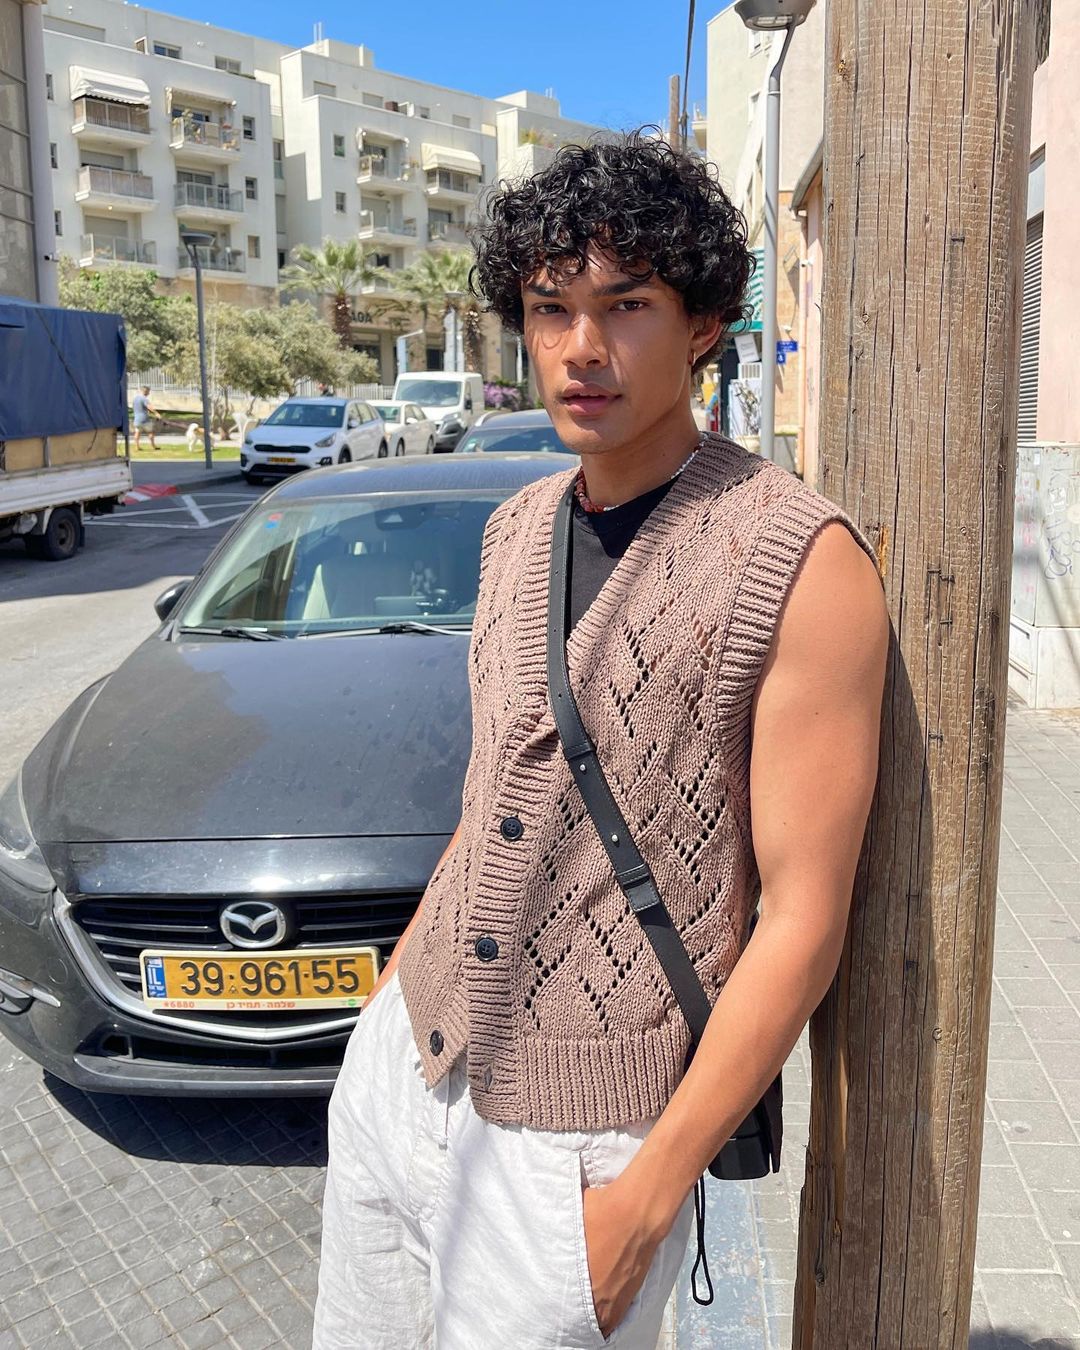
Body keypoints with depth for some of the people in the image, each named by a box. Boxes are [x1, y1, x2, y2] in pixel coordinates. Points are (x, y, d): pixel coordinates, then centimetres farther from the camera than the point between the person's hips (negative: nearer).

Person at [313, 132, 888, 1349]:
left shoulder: (799, 563, -17)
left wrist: (647, 1198, -15)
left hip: (569, 1141, -6)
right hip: (394, 1069, 7)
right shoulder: (516, 529, 5)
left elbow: (804, 920, -16)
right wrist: (396, 984, 17)